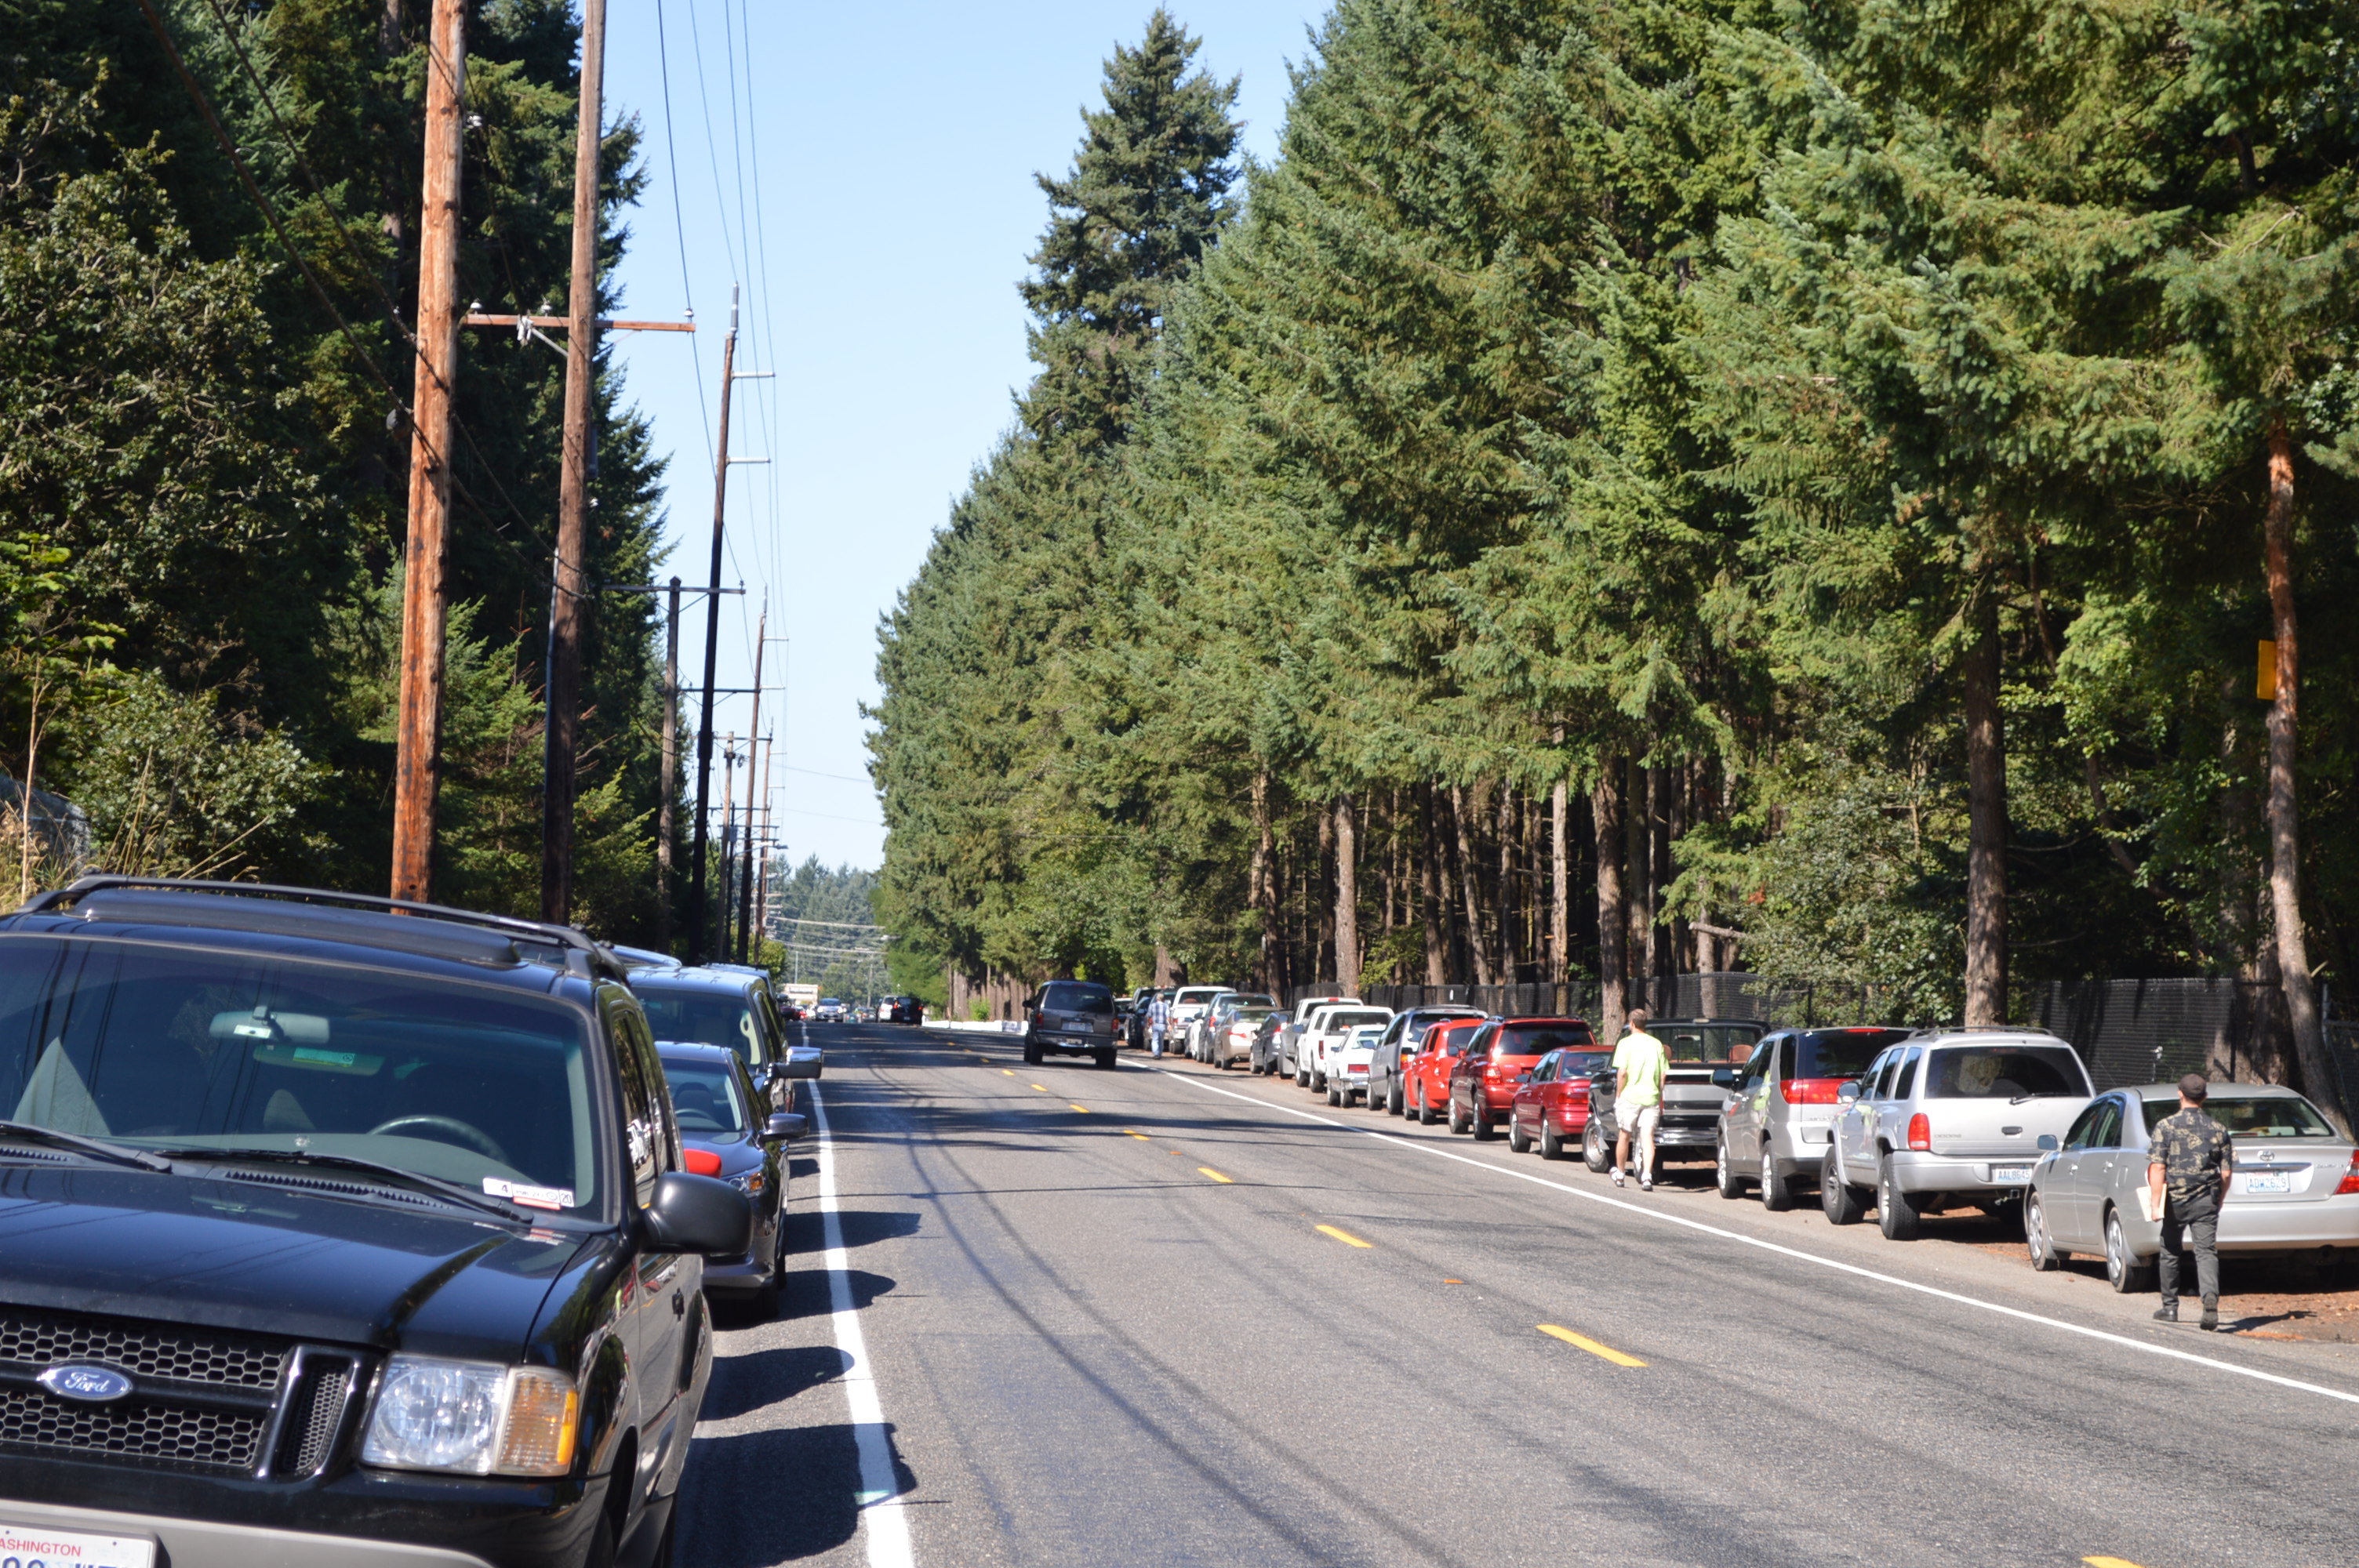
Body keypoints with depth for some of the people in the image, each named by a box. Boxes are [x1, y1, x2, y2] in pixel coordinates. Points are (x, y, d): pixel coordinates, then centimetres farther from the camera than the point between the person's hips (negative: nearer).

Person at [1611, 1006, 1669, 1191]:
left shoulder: (1626, 1043, -4)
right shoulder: (1656, 1044, 7)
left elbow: (1622, 1073, -12)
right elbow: (1663, 1075, 6)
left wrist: (1618, 1095, -3)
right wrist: (1660, 1096, 14)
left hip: (1629, 1096, -2)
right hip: (1651, 1097, 2)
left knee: (1624, 1136, 12)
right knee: (1647, 1136, -3)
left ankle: (1619, 1174, 27)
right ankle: (1647, 1176, -20)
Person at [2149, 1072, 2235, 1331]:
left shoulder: (2165, 1127, -5)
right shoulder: (2218, 1130, 4)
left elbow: (2158, 1168, -12)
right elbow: (2226, 1173, 6)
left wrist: (2156, 1204, -11)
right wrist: (2218, 1201, 20)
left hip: (2175, 1201, -1)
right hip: (2206, 1201, 1)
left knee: (2170, 1252, 14)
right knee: (2206, 1251, -3)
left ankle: (2170, 1308, 22)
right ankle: (2211, 1299, -27)